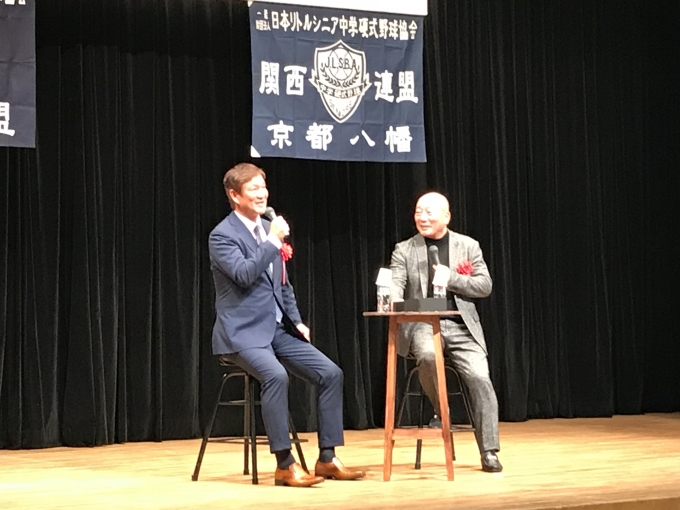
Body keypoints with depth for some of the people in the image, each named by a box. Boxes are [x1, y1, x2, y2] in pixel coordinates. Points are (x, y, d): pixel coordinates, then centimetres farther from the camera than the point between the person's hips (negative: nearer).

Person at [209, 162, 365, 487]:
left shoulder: (268, 230, 15)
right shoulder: (222, 235, -8)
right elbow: (244, 274, -25)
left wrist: (296, 320, 12)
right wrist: (273, 240, -20)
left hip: (278, 329, 8)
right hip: (243, 331, -8)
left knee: (331, 373, -6)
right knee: (275, 375, -34)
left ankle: (327, 458, 0)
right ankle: (284, 465, -25)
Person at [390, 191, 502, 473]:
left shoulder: (468, 246, 10)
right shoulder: (404, 249, 8)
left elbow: (485, 285, 5)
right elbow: (395, 284, -5)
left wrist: (451, 278, -10)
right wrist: (392, 304, -28)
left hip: (461, 325, 1)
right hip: (422, 324, -1)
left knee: (479, 377, -19)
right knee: (427, 355, -35)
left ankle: (489, 452, -9)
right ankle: (441, 412, -5)